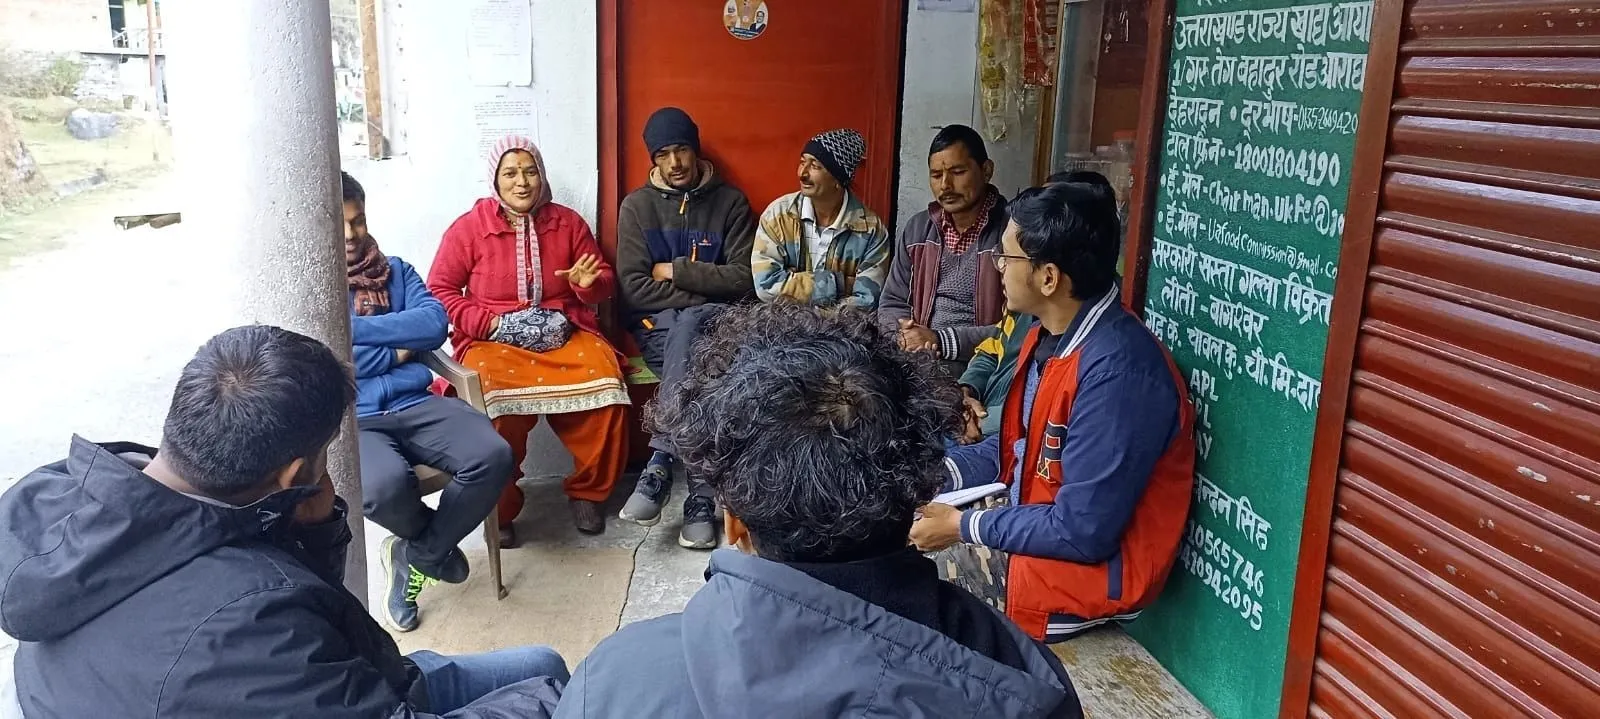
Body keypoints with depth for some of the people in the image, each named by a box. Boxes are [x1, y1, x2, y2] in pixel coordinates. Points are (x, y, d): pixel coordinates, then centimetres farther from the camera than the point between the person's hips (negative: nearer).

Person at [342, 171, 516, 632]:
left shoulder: (395, 271, 17)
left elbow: (435, 323, -1)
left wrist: (354, 328, -10)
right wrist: (396, 351, -2)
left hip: (413, 404, 4)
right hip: (349, 419, -4)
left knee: (493, 456, -23)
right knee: (384, 485, -36)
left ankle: (416, 555, 0)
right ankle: (435, 543, 3)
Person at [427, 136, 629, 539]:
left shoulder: (568, 223, 10)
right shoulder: (468, 228, 2)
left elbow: (605, 281, 16)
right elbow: (439, 290, 0)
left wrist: (588, 283, -10)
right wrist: (489, 323, -13)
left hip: (563, 333, 2)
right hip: (493, 339, -2)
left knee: (604, 373, -30)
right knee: (499, 394, -36)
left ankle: (587, 491, -9)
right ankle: (501, 507, -14)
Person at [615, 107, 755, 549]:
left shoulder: (730, 202, 7)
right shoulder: (637, 205, 7)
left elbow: (742, 279, -3)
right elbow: (634, 289, -4)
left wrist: (675, 271, -6)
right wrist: (704, 293, -11)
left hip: (718, 324, 0)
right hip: (657, 324, 0)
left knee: (686, 328, -38)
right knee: (694, 369, -35)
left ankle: (660, 465, -40)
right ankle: (700, 495, -37)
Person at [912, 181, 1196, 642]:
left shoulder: (1116, 371, -29)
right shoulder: (1049, 335, 0)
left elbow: (1081, 532, -27)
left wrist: (962, 527, -17)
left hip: (1082, 569, -8)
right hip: (1026, 534, 8)